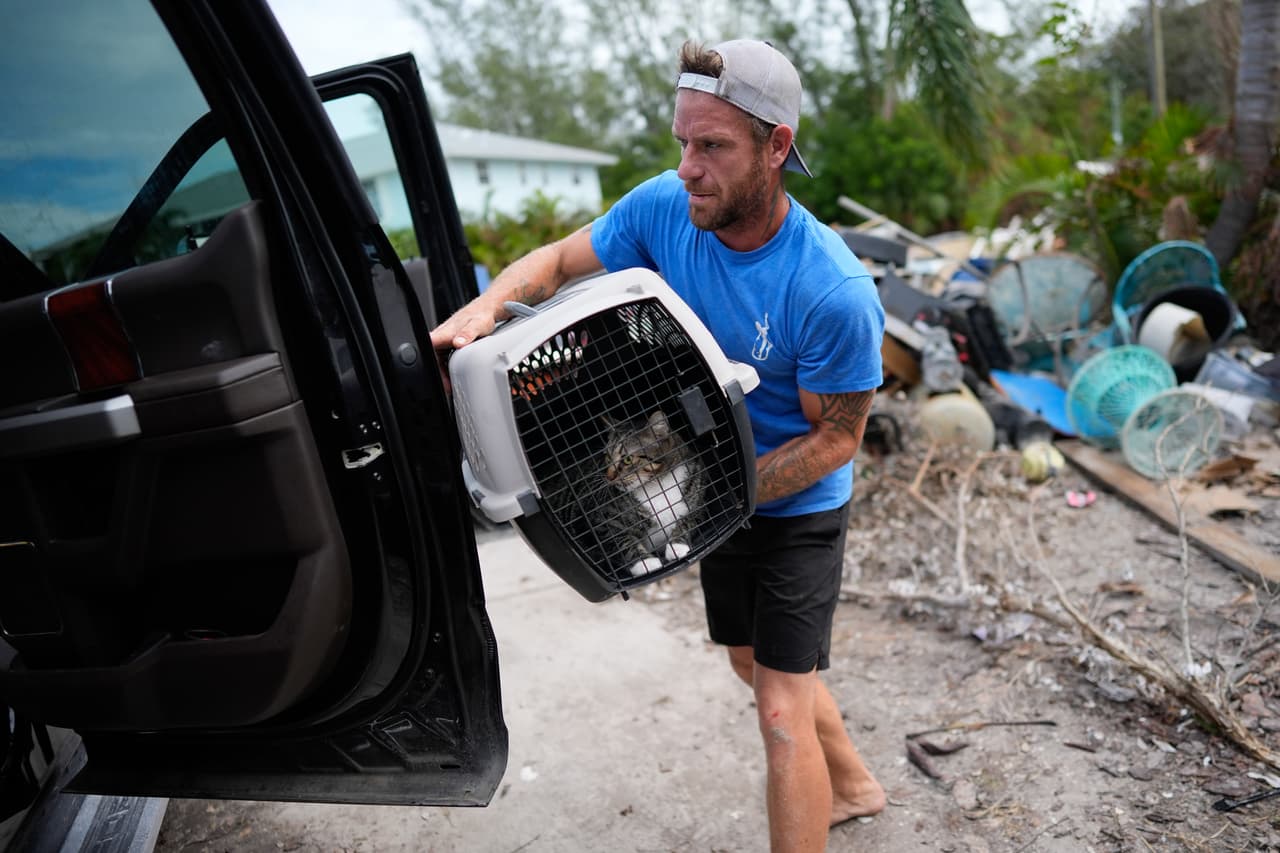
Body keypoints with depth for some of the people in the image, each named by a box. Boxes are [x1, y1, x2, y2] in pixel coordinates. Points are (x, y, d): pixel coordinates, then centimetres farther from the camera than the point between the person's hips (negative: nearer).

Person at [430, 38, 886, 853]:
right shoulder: (665, 206, -16)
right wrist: (486, 305, -23)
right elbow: (561, 258, -3)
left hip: (798, 505, -6)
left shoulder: (835, 292, -31)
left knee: (781, 710, -3)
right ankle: (853, 785, 50)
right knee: (756, 665, 24)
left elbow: (836, 438, -20)